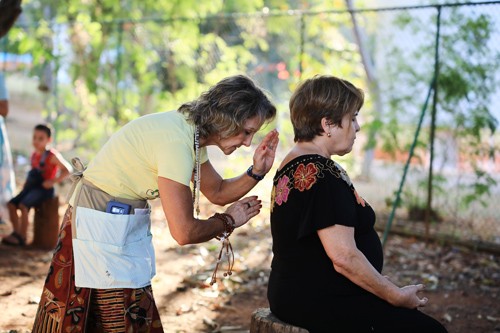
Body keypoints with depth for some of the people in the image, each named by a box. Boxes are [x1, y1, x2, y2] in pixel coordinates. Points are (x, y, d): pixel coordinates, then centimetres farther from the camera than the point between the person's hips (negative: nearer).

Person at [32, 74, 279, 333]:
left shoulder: (192, 133, 1)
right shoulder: (176, 141, -29)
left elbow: (218, 192, 13)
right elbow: (184, 232, -27)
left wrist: (256, 172, -5)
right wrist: (228, 221, -9)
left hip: (128, 222, 10)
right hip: (101, 223, -10)